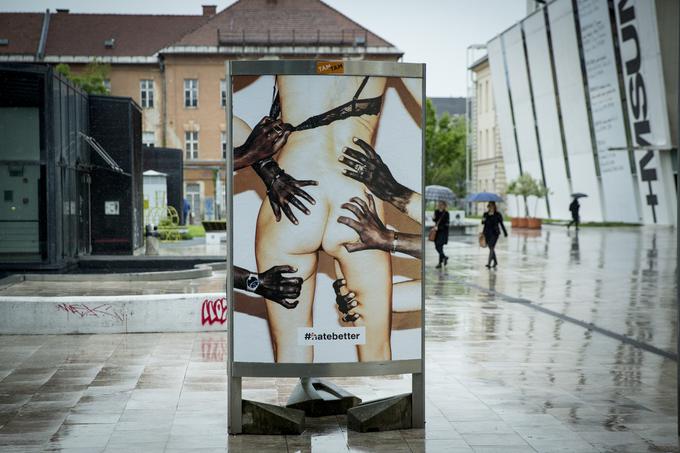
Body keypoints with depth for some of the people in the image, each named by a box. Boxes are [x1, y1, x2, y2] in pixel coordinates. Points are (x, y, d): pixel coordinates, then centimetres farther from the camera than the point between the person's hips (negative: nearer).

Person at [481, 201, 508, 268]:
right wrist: (483, 220, -9)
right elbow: (483, 223, 15)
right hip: (487, 233, 5)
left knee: (492, 248, -14)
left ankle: (489, 263, -18)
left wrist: (505, 232, 4)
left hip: (494, 233, -5)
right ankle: (495, 262, 29)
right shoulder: (486, 214, 8)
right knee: (491, 248, 13)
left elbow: (501, 224, 2)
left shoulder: (497, 214, -3)